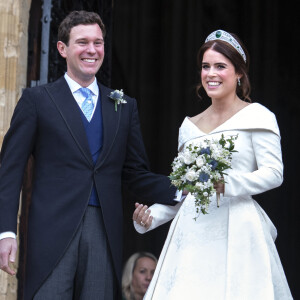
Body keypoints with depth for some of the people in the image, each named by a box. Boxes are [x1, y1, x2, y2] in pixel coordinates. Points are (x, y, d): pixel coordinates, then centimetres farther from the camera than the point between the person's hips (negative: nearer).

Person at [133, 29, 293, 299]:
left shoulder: (256, 116, 3)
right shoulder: (190, 126, 18)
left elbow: (274, 172, -7)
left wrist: (226, 184, -20)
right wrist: (151, 216, 6)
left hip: (236, 230, -4)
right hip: (192, 233, 4)